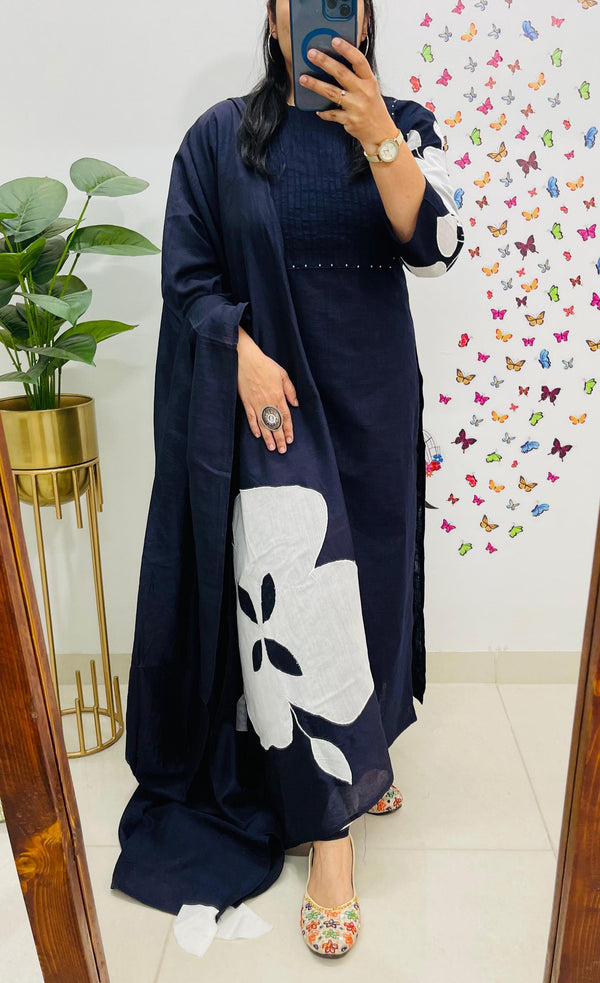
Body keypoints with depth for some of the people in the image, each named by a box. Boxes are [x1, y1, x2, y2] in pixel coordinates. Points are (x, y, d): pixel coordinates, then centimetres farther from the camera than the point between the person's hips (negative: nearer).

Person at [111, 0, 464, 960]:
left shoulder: (405, 126, 9)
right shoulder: (221, 138, 5)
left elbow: (436, 246, -6)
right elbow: (189, 273, 2)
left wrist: (377, 135, -16)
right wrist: (245, 356, -12)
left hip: (370, 399, 3)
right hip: (267, 394, -2)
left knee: (362, 577, 10)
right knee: (287, 595, -9)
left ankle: (357, 749, 36)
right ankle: (330, 828, 6)